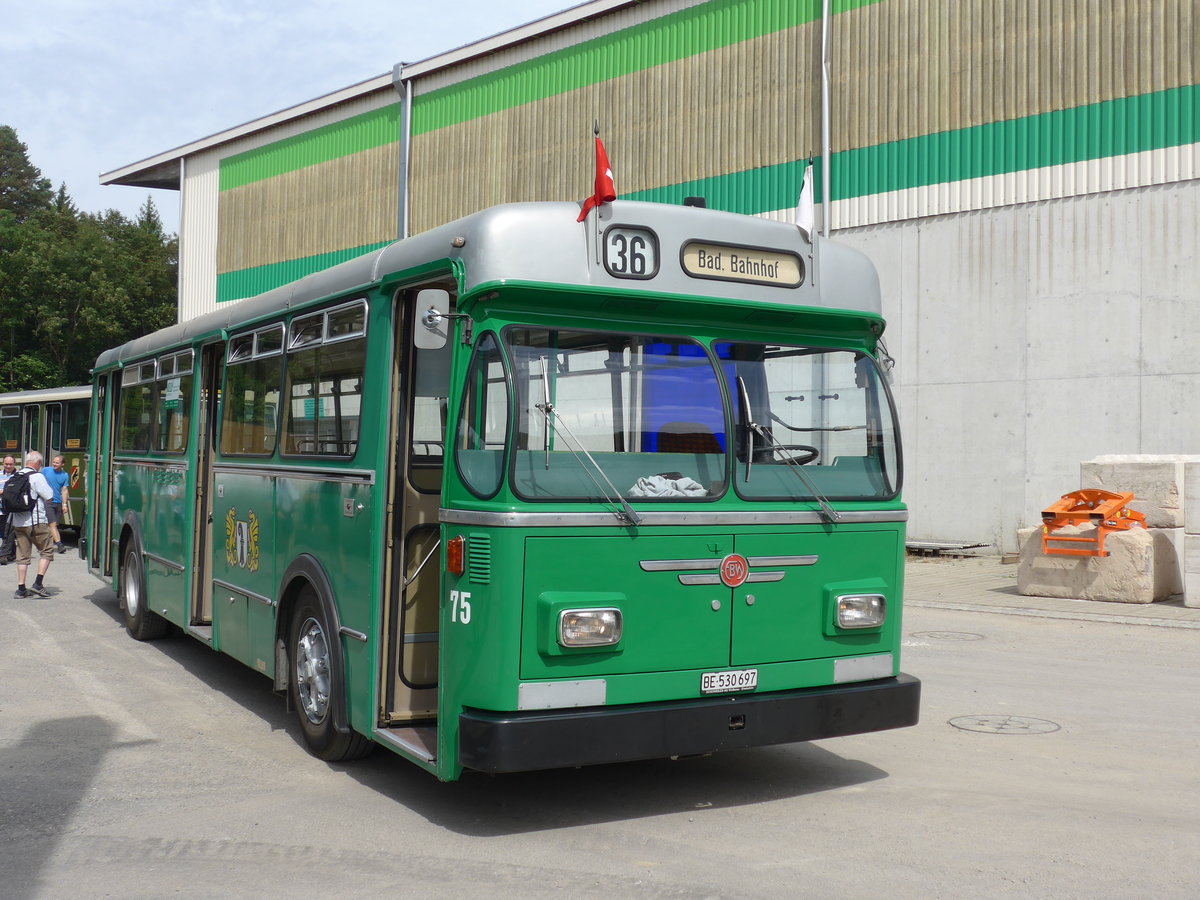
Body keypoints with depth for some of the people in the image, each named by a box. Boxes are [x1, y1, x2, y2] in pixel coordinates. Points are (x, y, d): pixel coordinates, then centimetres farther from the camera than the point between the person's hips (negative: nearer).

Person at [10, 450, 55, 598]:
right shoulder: (37, 476, -11)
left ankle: (21, 588, 8)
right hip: (36, 522, -6)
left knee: (22, 555, 10)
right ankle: (38, 583, -5)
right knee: (47, 550, 6)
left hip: (18, 522, 7)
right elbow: (49, 497, -12)